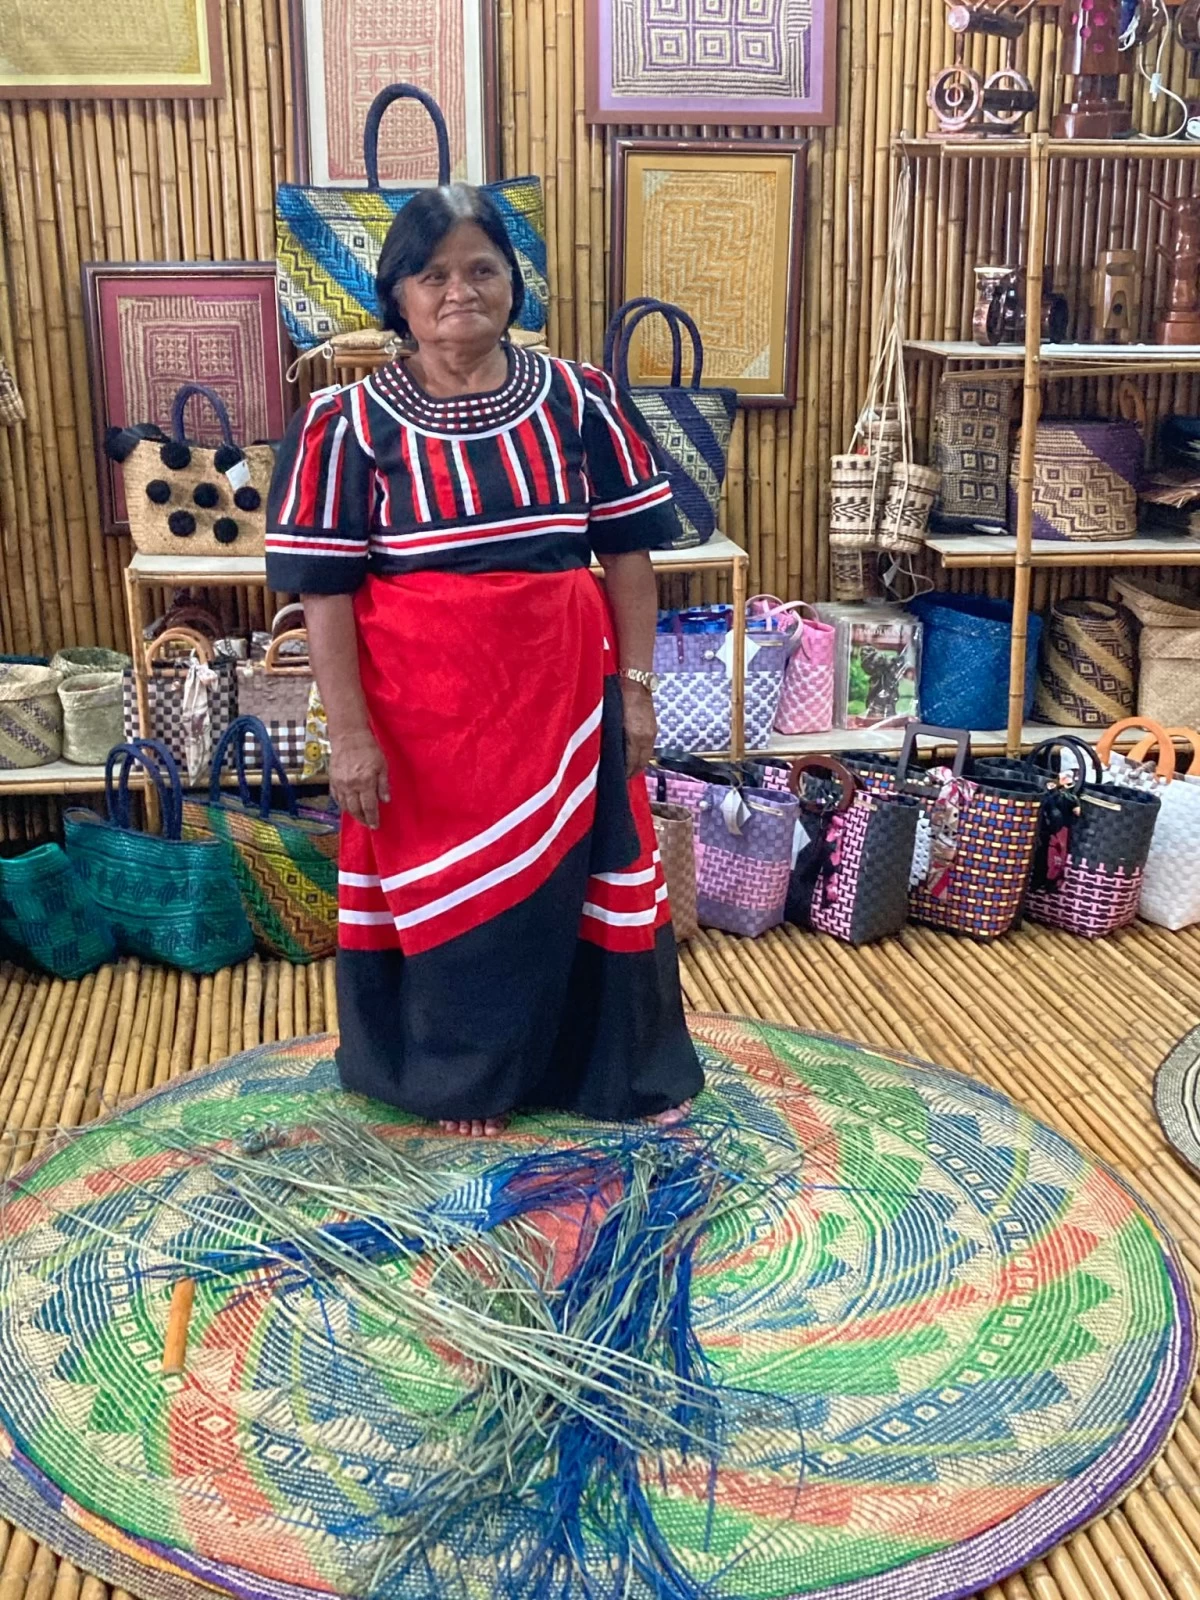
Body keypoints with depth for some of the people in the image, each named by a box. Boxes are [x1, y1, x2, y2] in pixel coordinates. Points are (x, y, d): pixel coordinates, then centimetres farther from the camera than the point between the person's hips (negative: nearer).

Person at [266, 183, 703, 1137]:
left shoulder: (580, 401, -1)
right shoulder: (350, 424, -7)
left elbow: (627, 552, 2)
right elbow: (324, 588, -8)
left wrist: (635, 687, 0)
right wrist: (349, 731, -12)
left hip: (560, 690, 2)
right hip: (425, 705, -1)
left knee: (577, 871, 14)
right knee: (443, 887, 12)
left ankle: (620, 1066, 34)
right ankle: (462, 1079, 34)